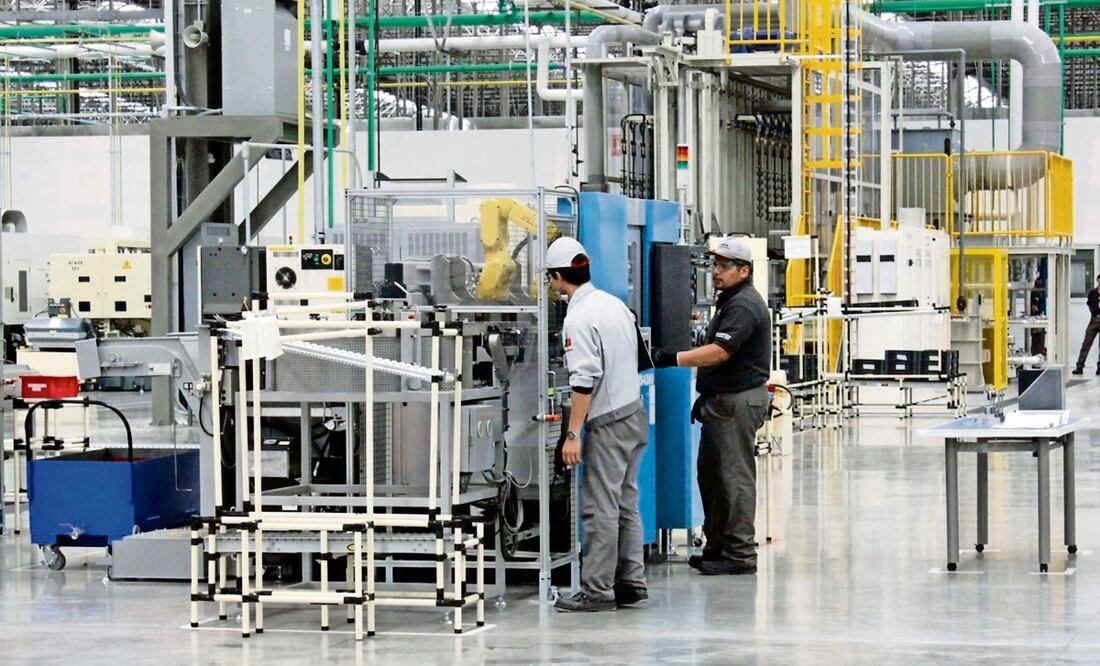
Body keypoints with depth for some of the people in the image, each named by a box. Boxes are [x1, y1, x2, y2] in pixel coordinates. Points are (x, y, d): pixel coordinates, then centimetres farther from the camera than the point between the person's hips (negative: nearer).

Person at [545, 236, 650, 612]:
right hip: (634, 414, 9)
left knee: (600, 509, -6)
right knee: (626, 504, 13)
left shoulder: (578, 318, -16)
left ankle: (597, 590, -4)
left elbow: (585, 379, -22)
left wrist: (573, 434, -20)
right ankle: (631, 584, 16)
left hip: (608, 423, -9)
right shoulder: (614, 304, 10)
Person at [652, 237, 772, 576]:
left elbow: (719, 352, -27)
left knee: (735, 476, -8)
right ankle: (718, 546, 20)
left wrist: (673, 358, -31)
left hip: (739, 402, -11)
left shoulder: (744, 306, -16)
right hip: (722, 400, 11)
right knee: (711, 472, 13)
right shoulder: (730, 301, 19)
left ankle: (740, 553, -4)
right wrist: (706, 395, 23)